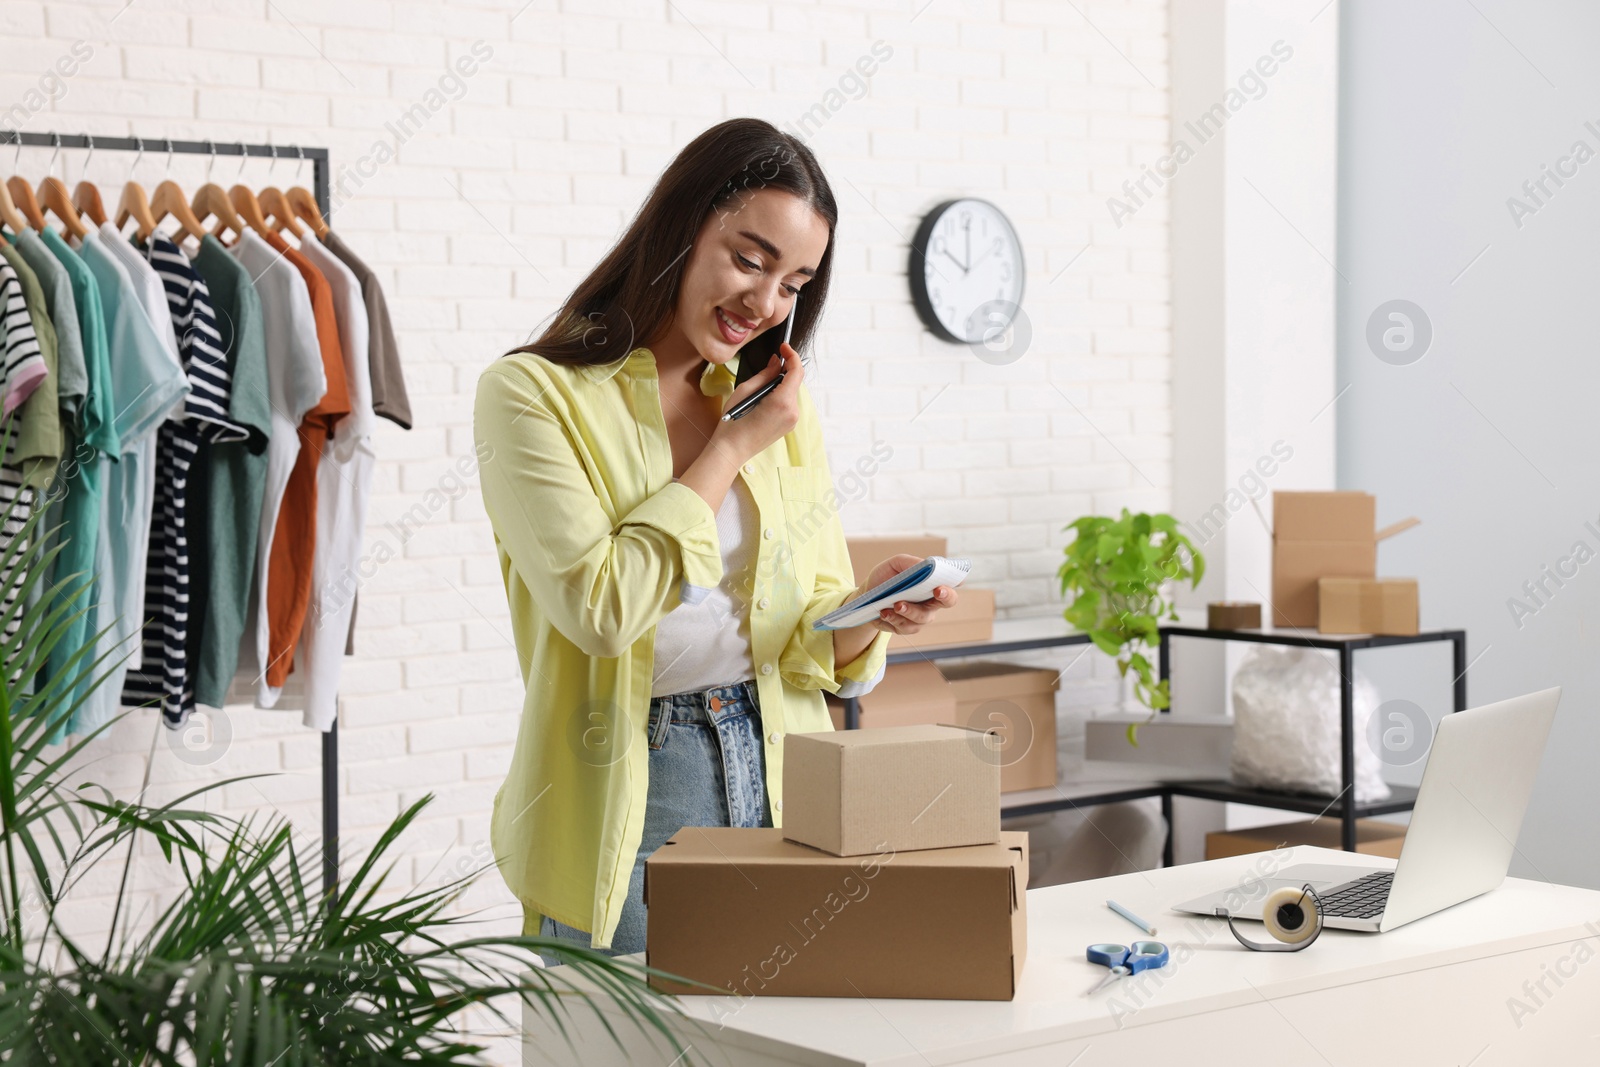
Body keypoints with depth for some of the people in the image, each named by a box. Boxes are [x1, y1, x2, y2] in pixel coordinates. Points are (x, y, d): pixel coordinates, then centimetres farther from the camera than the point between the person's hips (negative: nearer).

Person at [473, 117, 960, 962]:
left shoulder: (779, 412, 12)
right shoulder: (533, 394, -5)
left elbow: (811, 643, 11)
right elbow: (601, 606, -17)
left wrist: (867, 613, -12)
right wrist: (729, 451, -8)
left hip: (779, 786, 5)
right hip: (626, 806, -4)